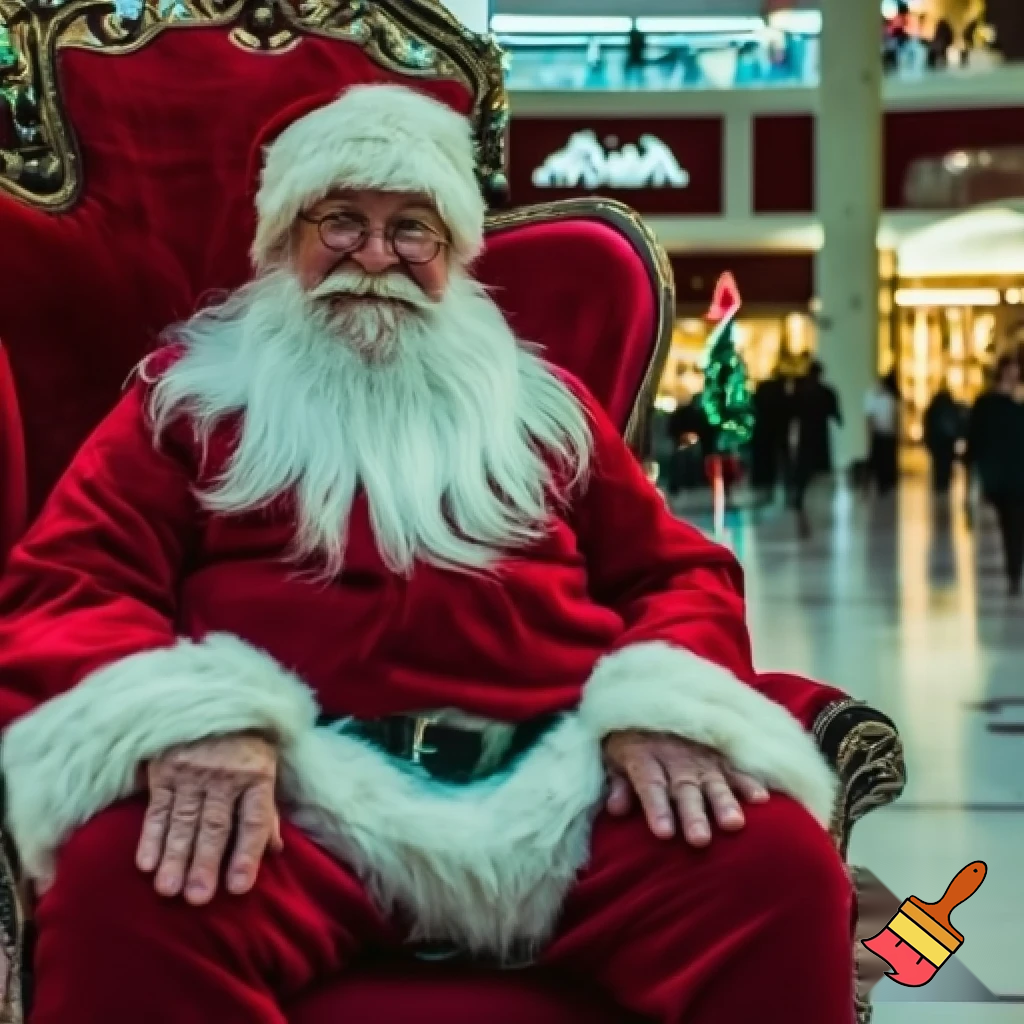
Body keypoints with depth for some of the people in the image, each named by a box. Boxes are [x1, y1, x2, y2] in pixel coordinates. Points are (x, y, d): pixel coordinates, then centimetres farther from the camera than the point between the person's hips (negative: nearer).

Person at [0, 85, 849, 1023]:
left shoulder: (538, 400, 27)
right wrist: (186, 711, -17)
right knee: (121, 884, -36)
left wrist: (659, 700, -3)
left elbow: (676, 569, 23)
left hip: (558, 787, 2)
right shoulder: (192, 394, 20)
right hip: (297, 795, -2)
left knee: (779, 859, -28)